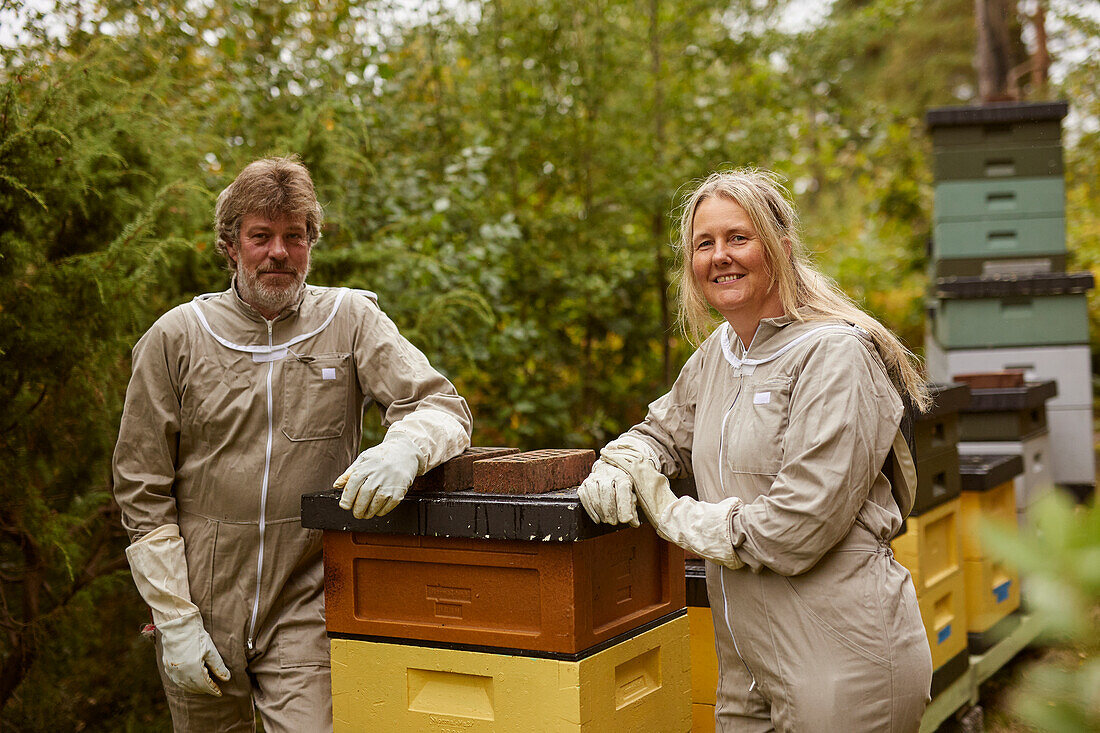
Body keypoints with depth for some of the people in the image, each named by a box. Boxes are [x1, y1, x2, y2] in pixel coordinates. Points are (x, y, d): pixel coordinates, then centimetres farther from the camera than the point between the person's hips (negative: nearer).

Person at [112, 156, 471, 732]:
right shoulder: (175, 338, -1)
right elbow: (142, 492, 0)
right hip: (202, 610, 1)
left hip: (308, 616, -1)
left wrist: (404, 448, -32)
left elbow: (444, 407, -7)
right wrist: (175, 620, -5)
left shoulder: (350, 320, 0)